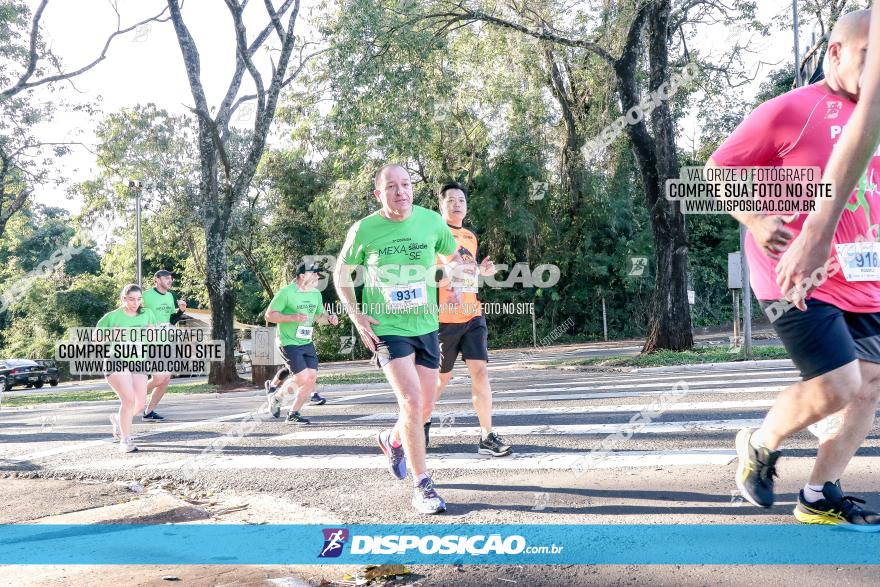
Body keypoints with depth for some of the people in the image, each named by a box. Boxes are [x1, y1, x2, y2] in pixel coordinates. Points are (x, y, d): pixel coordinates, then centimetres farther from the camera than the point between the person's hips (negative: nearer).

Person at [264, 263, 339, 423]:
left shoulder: (316, 293, 7)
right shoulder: (286, 292, -13)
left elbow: (319, 316, 20)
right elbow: (269, 315, -12)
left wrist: (329, 319, -3)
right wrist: (292, 317, -24)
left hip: (307, 342, 7)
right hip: (289, 343, -7)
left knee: (312, 378, -1)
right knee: (302, 378, -15)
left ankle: (293, 413, 14)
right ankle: (277, 396, 14)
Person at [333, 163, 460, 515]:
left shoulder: (431, 221, -4)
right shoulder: (363, 230, -9)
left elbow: (454, 257, 15)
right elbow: (341, 273, 6)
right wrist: (356, 315, -4)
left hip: (426, 326, 4)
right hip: (386, 329, -3)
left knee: (422, 406, 12)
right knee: (412, 401, -17)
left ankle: (392, 440, 45)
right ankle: (422, 487, -4)